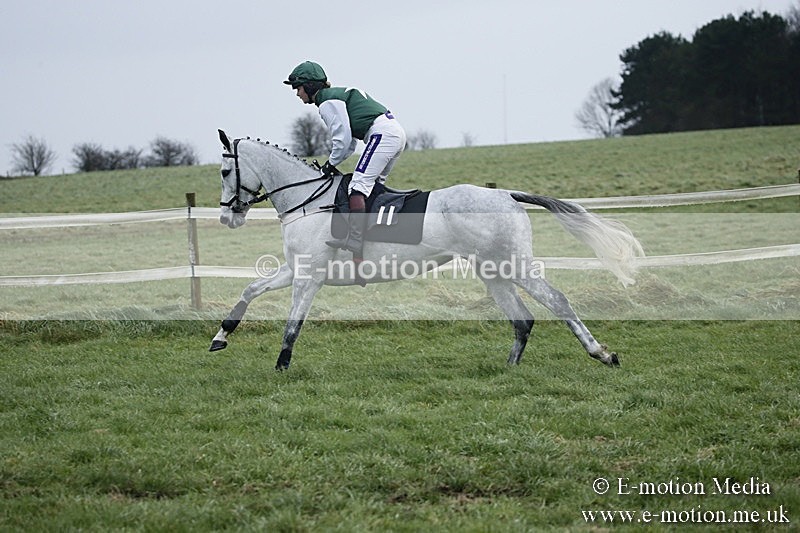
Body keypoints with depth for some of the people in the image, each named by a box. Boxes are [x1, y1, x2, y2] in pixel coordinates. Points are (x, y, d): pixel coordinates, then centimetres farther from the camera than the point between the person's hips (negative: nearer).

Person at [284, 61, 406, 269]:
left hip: (383, 133, -11)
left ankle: (355, 243, -31)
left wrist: (331, 164, 4)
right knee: (373, 187, 14)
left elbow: (343, 139, -10)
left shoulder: (328, 103, -5)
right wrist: (330, 165, 17)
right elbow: (350, 144, 27)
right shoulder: (338, 96, 27)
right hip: (396, 133, 11)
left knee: (358, 186, -19)